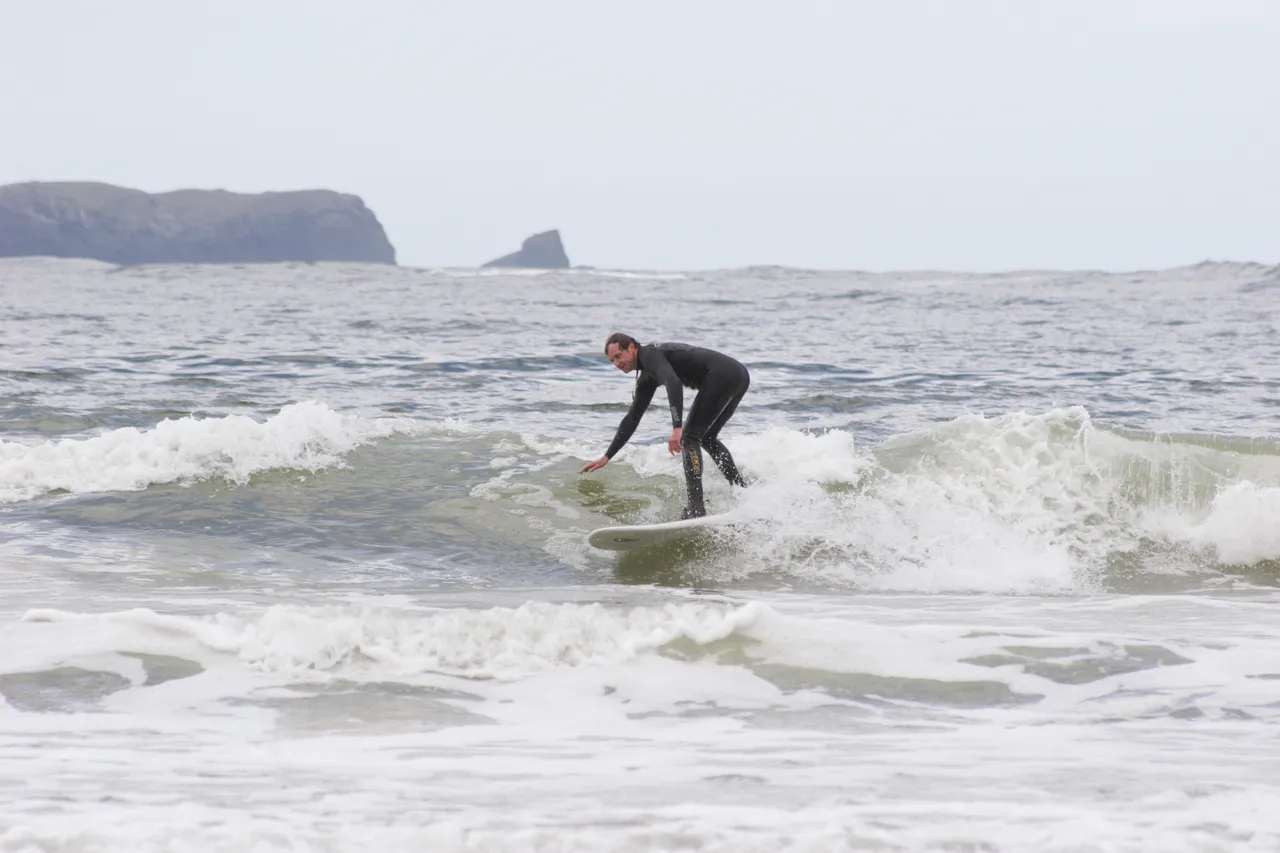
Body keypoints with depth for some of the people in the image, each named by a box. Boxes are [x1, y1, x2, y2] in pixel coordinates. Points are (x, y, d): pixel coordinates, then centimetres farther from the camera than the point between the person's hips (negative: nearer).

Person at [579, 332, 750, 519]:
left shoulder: (650, 354, -6)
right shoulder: (647, 379, 24)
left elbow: (673, 383, -24)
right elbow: (632, 419, 30)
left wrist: (677, 428, -35)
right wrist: (606, 457, 29)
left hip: (722, 375, -10)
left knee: (689, 437, -10)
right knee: (707, 438, 25)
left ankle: (696, 508, -18)